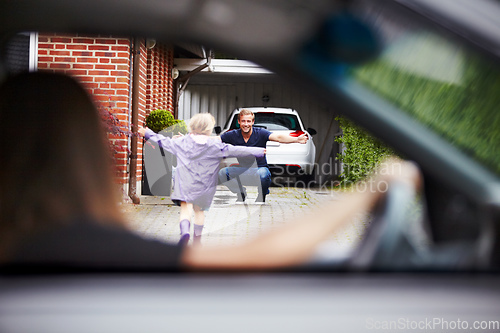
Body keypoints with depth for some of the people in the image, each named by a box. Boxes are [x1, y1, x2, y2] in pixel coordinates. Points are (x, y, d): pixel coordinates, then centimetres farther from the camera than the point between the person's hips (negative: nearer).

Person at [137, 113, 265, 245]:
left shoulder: (182, 142, 1)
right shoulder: (215, 145, -4)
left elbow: (164, 141, 10)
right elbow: (234, 151, -5)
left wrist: (147, 133, 26)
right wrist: (258, 152, -1)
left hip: (185, 184, -1)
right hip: (203, 185, 1)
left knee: (186, 210, -8)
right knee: (199, 211, 17)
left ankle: (184, 231, -36)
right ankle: (197, 240, 24)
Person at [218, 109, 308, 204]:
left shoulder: (260, 133, -13)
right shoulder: (233, 135, -5)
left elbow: (278, 137, -28)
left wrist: (297, 139, -44)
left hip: (260, 168, -3)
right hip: (243, 171, 3)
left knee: (263, 174, -38)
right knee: (222, 173, -19)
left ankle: (261, 196, -3)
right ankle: (241, 193, 9)